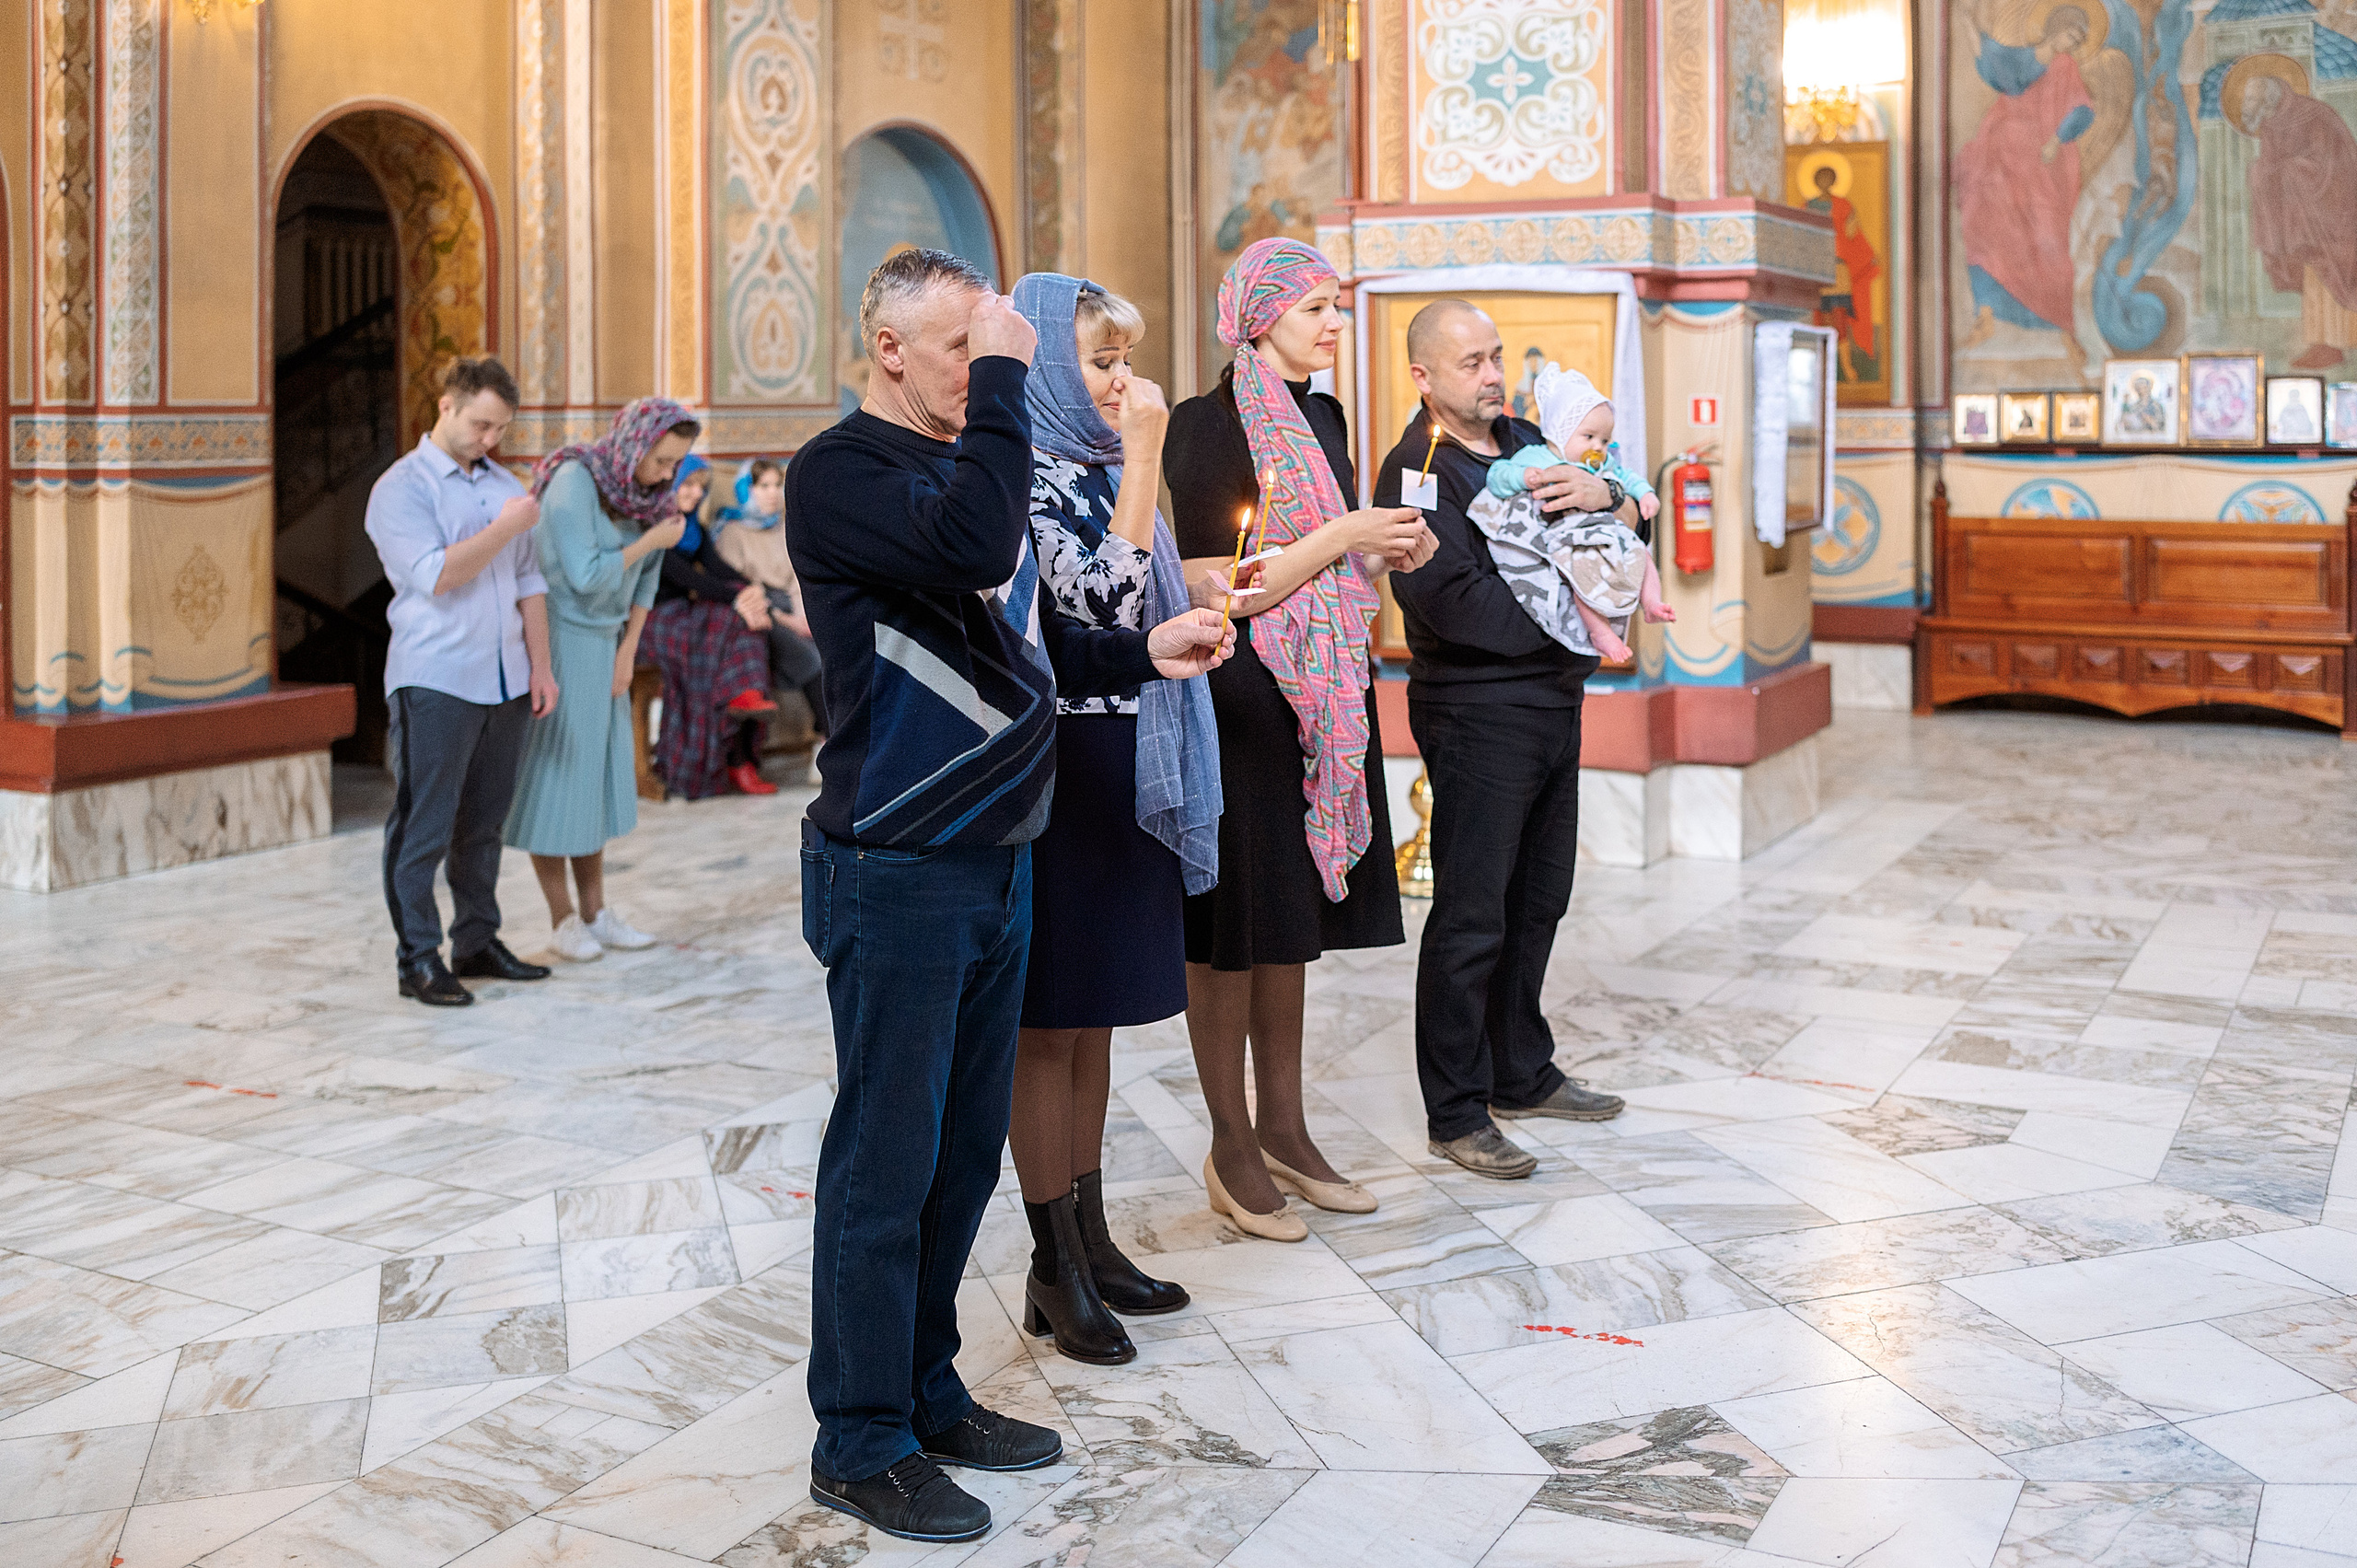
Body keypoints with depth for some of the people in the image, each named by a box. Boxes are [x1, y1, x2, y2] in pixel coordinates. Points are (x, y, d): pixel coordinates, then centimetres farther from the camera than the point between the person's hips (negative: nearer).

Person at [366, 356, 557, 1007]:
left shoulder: (505, 485, 16)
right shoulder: (400, 488, -4)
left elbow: (528, 582, 17)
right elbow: (437, 575, -17)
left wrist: (540, 664, 11)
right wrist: (507, 527, -12)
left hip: (504, 683, 6)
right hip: (435, 684, -6)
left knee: (483, 825, 12)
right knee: (423, 830, -3)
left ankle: (478, 942, 20)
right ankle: (418, 960, 2)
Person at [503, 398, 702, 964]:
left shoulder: (646, 491, 0)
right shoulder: (572, 481, -22)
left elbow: (644, 577, 9)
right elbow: (586, 576, -26)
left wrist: (627, 653, 4)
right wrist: (653, 540, -19)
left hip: (599, 644, 7)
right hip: (551, 641, -7)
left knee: (593, 775, 9)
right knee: (549, 776, -1)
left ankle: (595, 913, 14)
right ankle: (563, 920, 5)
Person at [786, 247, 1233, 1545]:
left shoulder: (967, 462, 14)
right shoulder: (842, 472, -13)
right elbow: (968, 551, -32)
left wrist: (1144, 651, 8)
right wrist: (1003, 379, -23)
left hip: (997, 862, 9)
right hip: (898, 875, -9)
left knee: (965, 1148, 16)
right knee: (885, 1160, 0)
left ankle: (924, 1390, 30)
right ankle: (861, 1441, 13)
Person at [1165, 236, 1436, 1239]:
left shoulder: (1321, 418, 13)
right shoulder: (1208, 425, -11)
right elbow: (1222, 586, -16)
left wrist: (1391, 553, 2)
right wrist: (1344, 536, -16)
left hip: (1323, 694, 8)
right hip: (1243, 694, -8)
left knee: (1293, 911, 13)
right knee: (1233, 922, 0)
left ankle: (1283, 1129, 23)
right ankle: (1231, 1147, 11)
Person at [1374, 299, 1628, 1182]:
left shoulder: (1524, 443, 13)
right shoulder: (1415, 473, -12)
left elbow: (1629, 507, 12)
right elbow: (1456, 602, -23)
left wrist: (1600, 493, -12)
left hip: (1552, 702, 8)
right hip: (1478, 715, -8)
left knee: (1538, 900, 17)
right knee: (1473, 918, -4)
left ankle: (1523, 1075, 31)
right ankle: (1455, 1114, 5)